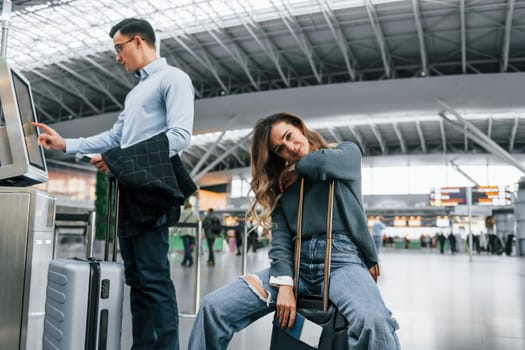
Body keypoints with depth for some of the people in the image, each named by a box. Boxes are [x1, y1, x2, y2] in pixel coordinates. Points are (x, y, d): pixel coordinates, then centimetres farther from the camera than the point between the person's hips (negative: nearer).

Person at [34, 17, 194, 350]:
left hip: (150, 187, -9)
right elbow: (114, 137, 27)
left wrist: (118, 160, -15)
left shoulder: (172, 78, -1)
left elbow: (180, 135, -14)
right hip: (128, 190, 9)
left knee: (154, 278, -12)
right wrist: (65, 144, 18)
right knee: (136, 279, 8)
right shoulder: (135, 91, 27)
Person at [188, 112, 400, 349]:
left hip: (341, 258, -3)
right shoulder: (284, 185, 17)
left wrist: (299, 168, 8)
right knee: (214, 307, -13)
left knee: (373, 321, -38)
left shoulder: (347, 153, 12)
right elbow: (280, 239, 4)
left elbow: (323, 163, -13)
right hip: (297, 262, 4)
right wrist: (284, 284, -12)